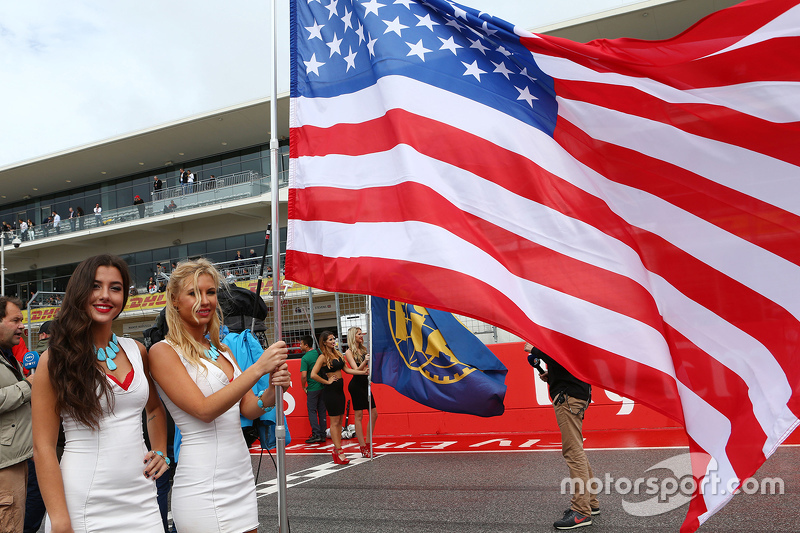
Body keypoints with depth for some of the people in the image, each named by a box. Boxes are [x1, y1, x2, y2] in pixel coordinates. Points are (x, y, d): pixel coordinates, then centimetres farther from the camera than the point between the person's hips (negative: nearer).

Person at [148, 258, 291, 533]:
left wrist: (273, 390, -13)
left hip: (242, 477, 6)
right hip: (203, 487, -6)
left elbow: (249, 409, 9)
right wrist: (258, 368, -24)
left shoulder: (222, 350, 11)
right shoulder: (163, 351, -9)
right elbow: (204, 410, -18)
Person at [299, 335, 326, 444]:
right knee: (322, 411, 11)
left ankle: (316, 434, -2)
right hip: (323, 386, 6)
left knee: (312, 410, 4)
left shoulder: (305, 358, -15)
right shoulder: (319, 353, 3)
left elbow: (303, 376, -20)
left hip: (313, 388, -6)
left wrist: (304, 387, -4)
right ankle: (322, 435, 14)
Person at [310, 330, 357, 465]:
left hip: (339, 389, 8)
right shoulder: (323, 357, -13)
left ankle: (337, 449, 18)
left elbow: (345, 369, 15)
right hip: (330, 391, -8)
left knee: (339, 420, 10)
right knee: (334, 421, -4)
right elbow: (313, 375, -21)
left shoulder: (337, 353, 10)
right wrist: (327, 382, -13)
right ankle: (339, 451, -1)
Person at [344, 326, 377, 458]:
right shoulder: (349, 352, -7)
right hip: (356, 384, -8)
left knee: (374, 414, 7)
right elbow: (356, 370, -16)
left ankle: (368, 444, 17)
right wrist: (365, 361, -31)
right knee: (358, 416, -3)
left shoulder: (363, 349, 13)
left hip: (365, 384, 8)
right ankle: (363, 448, 1)